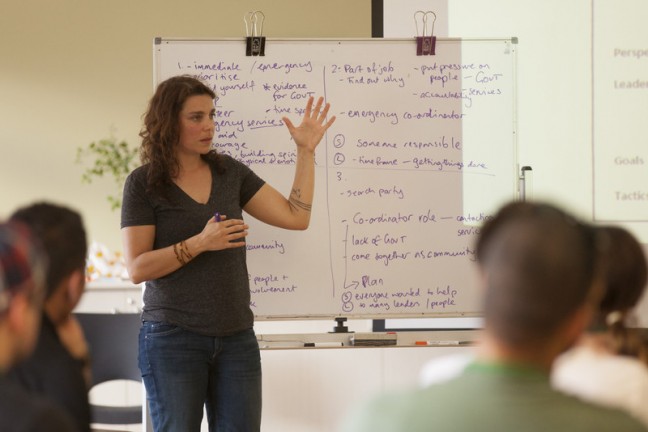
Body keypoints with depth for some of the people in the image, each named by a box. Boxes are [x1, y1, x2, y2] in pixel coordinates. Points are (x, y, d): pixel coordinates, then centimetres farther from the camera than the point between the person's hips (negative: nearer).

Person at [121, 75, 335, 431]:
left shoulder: (230, 172, 9)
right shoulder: (144, 184, -4)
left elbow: (295, 218, 5)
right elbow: (137, 268, -11)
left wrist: (306, 151, 1)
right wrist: (199, 243, -20)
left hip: (236, 337, 4)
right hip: (173, 336, -4)